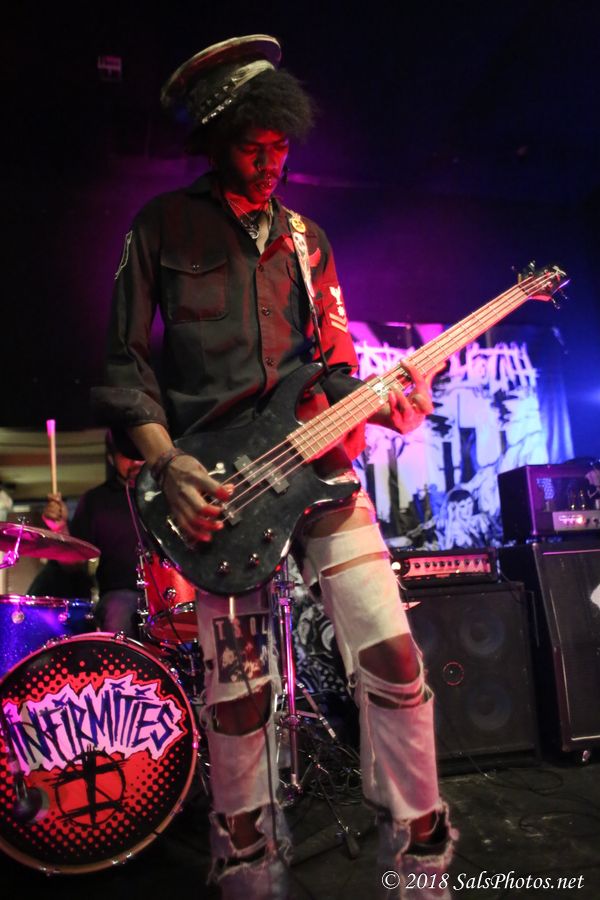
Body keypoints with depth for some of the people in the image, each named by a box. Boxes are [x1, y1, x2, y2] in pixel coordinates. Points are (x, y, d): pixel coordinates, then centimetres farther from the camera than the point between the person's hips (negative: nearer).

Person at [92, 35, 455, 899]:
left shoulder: (304, 236, 18)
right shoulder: (162, 225, 8)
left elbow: (334, 357, 17)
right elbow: (123, 362, 3)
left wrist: (381, 401, -4)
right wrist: (166, 459, -12)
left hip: (316, 462, 3)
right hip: (215, 479, -2)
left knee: (391, 655, -6)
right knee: (237, 688, 4)